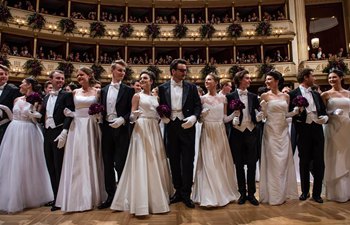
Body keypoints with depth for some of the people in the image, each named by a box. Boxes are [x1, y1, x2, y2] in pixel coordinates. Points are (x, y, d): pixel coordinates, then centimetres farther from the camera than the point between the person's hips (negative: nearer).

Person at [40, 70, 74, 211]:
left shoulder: (67, 95, -3)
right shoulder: (46, 98, 17)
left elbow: (70, 115, -14)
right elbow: (42, 116, 19)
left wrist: (64, 132, -23)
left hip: (59, 134, -7)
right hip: (47, 134, 7)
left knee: (59, 167, -2)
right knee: (51, 167, 12)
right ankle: (56, 197, 25)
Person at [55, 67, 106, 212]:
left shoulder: (97, 92, 5)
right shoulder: (75, 92, 10)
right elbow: (70, 109, 11)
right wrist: (69, 113, -9)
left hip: (91, 127, -2)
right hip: (77, 127, 2)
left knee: (91, 160, 4)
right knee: (76, 162, 1)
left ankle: (92, 196, 17)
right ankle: (76, 197, 12)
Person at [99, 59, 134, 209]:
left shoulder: (128, 90, 2)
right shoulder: (104, 90, 14)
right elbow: (101, 110, 14)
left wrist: (123, 119, -18)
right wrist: (102, 126, 2)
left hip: (121, 130, -4)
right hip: (107, 130, 4)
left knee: (120, 164, -3)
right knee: (108, 164, 9)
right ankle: (110, 195, 20)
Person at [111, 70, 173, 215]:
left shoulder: (155, 97, 16)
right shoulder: (137, 96, 2)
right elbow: (132, 116, -5)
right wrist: (135, 115, -25)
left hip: (154, 130, 6)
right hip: (142, 129, -5)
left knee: (156, 162, 9)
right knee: (142, 162, -7)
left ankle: (156, 196, 24)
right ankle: (143, 200, 3)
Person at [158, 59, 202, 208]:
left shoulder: (191, 87, 6)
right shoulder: (163, 88, 7)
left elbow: (198, 105, 3)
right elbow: (159, 106, 9)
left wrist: (194, 117, -14)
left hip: (187, 126, -1)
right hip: (170, 127, 1)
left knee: (187, 161, 1)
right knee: (174, 161, 10)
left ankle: (186, 194, 13)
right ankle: (178, 191, 25)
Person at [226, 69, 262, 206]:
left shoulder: (253, 96, 10)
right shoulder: (230, 96, 0)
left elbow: (256, 114, 10)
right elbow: (227, 115, -1)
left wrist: (258, 117, -12)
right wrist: (232, 121, -20)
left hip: (251, 132, 3)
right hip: (237, 133, -2)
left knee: (252, 164, 6)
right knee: (239, 165, 7)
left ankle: (251, 193, 19)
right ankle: (242, 193, 21)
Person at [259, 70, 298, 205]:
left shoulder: (286, 96, 8)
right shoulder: (265, 96, -2)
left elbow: (286, 114, 14)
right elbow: (263, 114, 0)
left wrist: (295, 111, -3)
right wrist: (263, 106, -17)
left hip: (283, 131, 4)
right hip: (271, 131, -4)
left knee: (285, 161, 9)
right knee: (273, 162, 0)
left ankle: (284, 192, 24)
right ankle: (274, 195, 12)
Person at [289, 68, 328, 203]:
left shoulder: (316, 94, 15)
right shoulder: (293, 94, -3)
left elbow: (323, 111, 16)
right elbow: (290, 113, -6)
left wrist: (325, 118, -4)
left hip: (317, 130, 4)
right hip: (303, 131, -4)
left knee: (319, 163, 4)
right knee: (304, 162, 8)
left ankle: (317, 193, 18)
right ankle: (305, 191, 23)